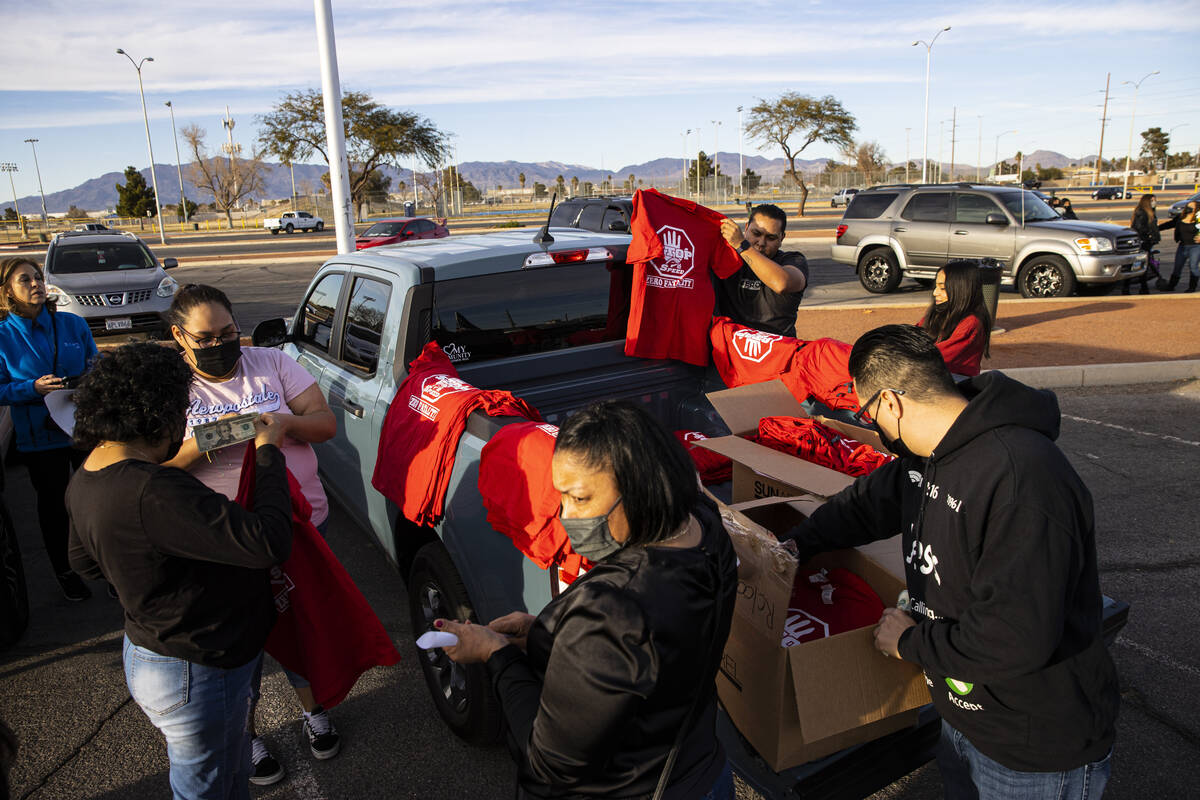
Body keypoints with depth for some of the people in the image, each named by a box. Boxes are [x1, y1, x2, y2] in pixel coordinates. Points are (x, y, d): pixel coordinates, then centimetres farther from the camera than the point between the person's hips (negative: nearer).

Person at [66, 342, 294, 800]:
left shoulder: (85, 479, -2)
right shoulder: (150, 492, -35)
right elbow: (268, 543, -37)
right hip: (196, 677, -9)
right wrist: (269, 453, -24)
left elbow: (84, 563, 16)